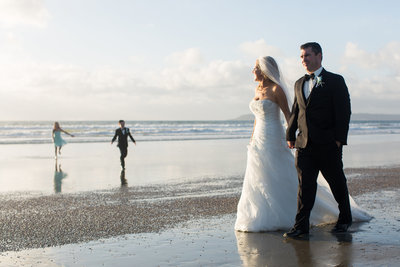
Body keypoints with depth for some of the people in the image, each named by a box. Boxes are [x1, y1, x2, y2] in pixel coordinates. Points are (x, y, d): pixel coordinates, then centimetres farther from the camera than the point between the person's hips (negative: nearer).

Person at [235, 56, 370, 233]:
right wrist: (252, 138, 20)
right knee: (258, 182, 8)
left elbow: (288, 114, -10)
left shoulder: (276, 89, -10)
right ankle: (263, 218, 18)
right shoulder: (258, 89, 12)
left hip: (273, 140, -8)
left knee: (281, 179, -1)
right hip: (258, 141, 8)